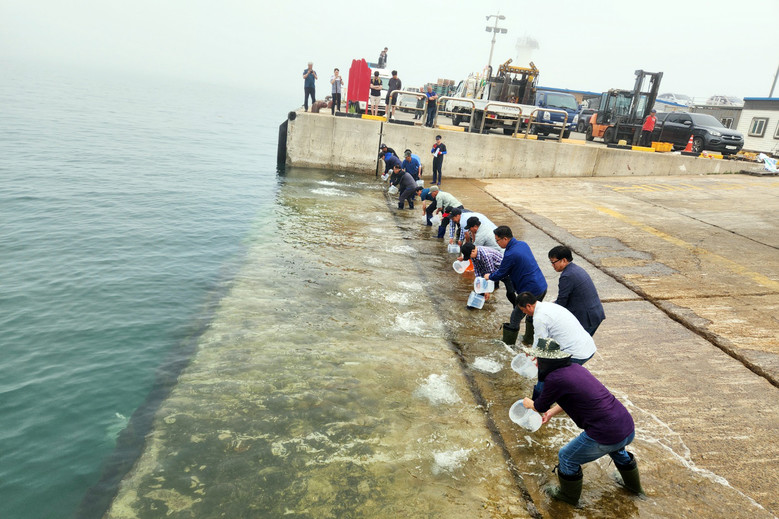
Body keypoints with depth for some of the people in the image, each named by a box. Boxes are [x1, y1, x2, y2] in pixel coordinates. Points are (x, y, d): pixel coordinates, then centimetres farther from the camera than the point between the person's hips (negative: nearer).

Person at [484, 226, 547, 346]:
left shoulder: (510, 254, -22)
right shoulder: (523, 244, 6)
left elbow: (501, 274, -8)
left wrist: (490, 276, 12)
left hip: (531, 291, -9)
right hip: (542, 286, 9)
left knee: (514, 319, 3)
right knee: (532, 314, 26)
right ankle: (529, 340, 43)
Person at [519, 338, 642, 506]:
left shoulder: (554, 378, -16)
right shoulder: (575, 367, 8)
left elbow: (541, 406, 2)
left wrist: (528, 403, 24)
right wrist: (553, 411, 36)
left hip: (607, 435, -8)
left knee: (566, 458, 14)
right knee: (616, 449, 41)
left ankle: (569, 496, 38)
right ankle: (633, 485, 64)